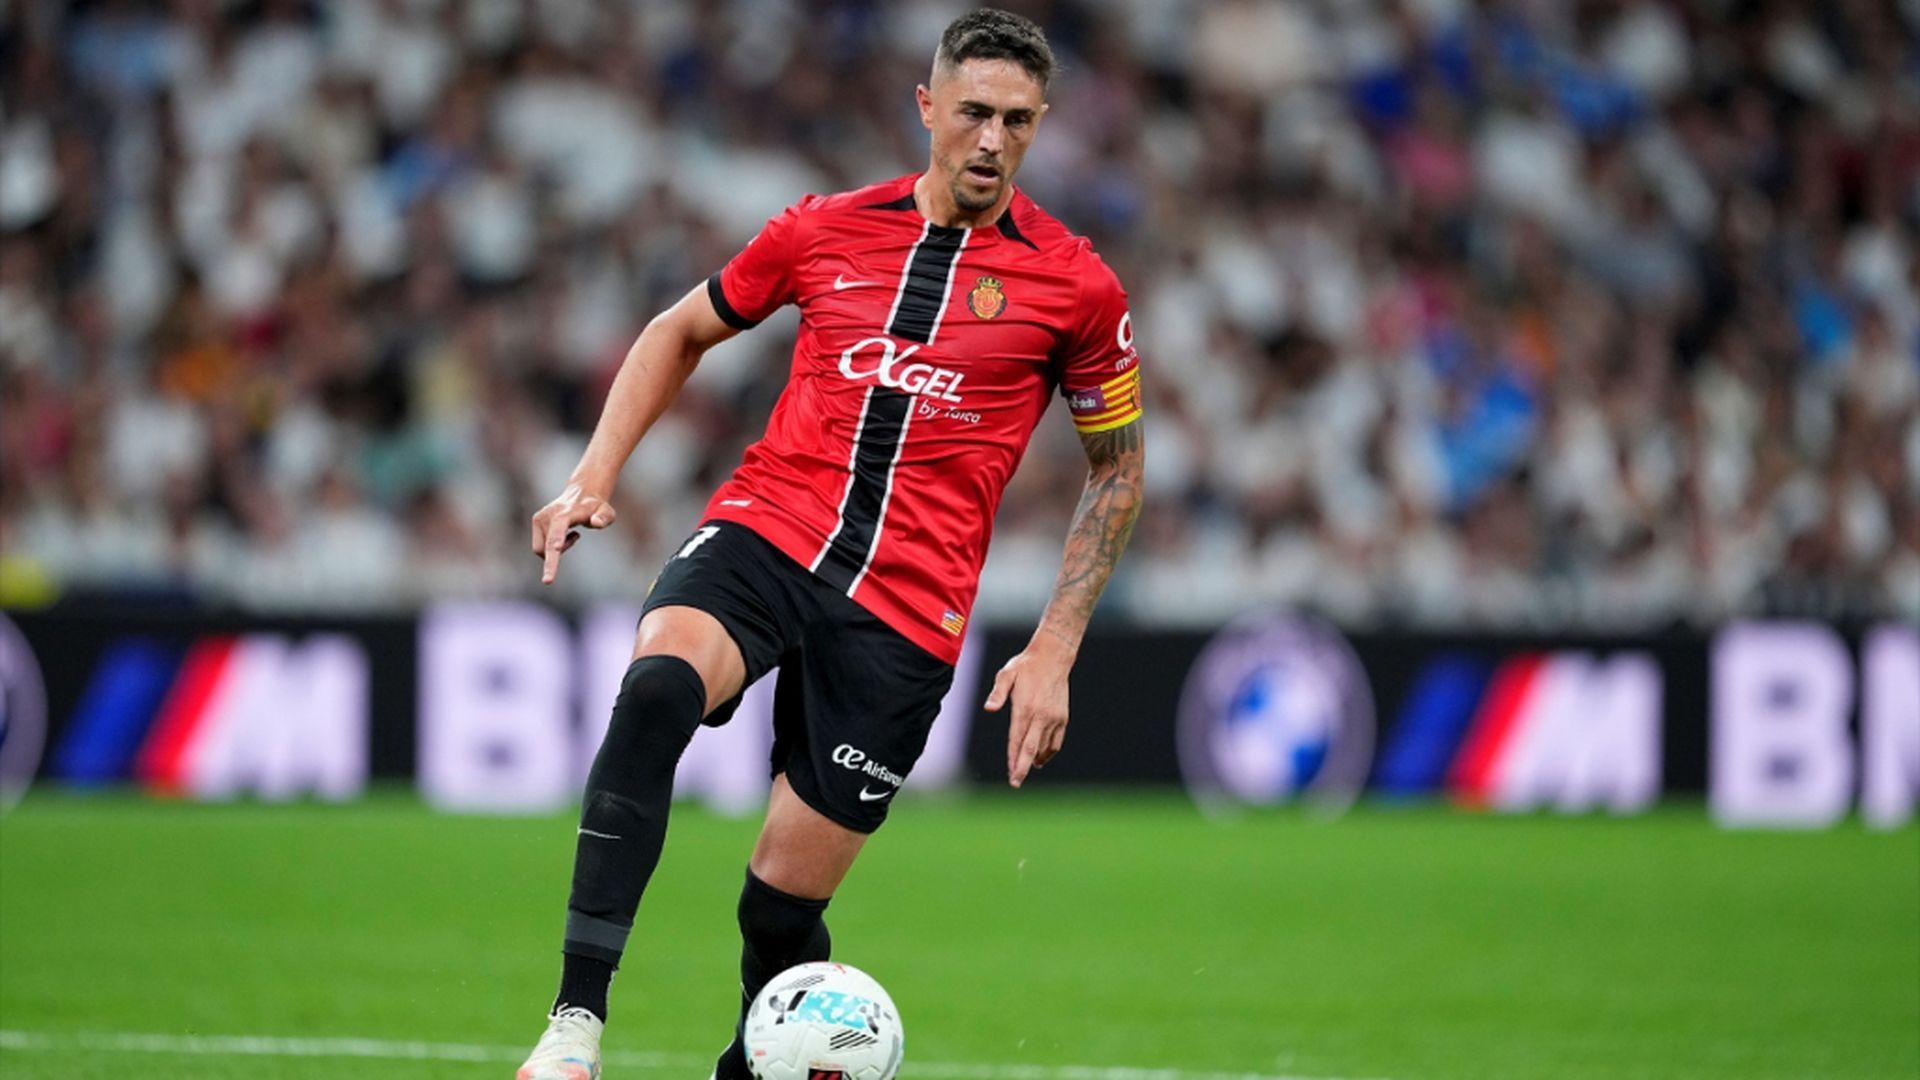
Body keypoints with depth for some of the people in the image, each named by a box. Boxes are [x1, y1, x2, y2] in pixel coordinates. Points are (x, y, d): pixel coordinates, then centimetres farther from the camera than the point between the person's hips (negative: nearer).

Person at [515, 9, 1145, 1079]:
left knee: (783, 902, -3)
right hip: (764, 536, 1)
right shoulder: (824, 231, 7)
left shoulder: (1075, 286, 2)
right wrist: (596, 476, 9)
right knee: (657, 686, -33)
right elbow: (682, 332, 23)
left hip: (905, 609, -1)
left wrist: (1053, 652, 5)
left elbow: (1118, 469, 13)